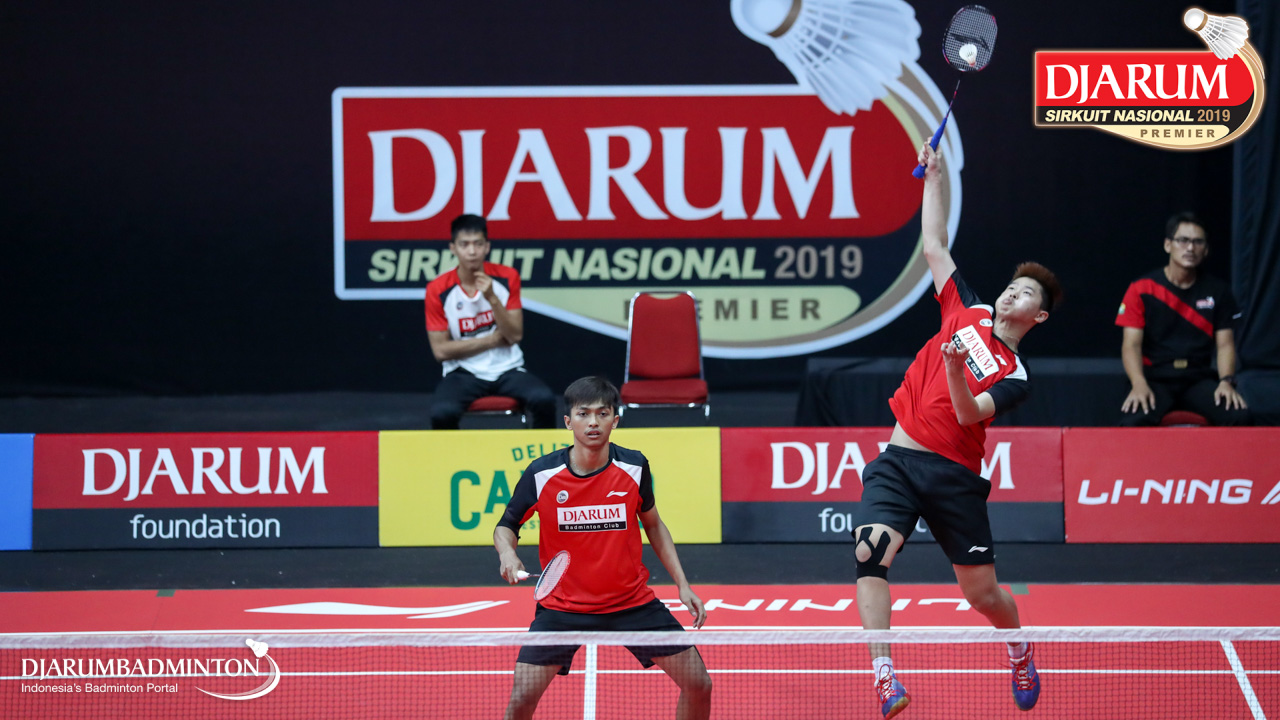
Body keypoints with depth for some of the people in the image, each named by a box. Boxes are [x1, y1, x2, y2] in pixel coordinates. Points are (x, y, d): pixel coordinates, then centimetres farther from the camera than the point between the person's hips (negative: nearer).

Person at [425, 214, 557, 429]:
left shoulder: (506, 278, -1)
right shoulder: (438, 290, -6)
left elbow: (514, 336, -5)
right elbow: (441, 350, -6)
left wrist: (492, 298, -20)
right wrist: (492, 340, -8)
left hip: (507, 370, 2)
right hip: (463, 373, -2)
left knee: (544, 400, -29)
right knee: (443, 412, -34)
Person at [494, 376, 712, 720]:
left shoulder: (634, 467, -9)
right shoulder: (541, 474, -14)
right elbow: (506, 526, 1)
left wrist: (682, 584, 3)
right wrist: (507, 552, -22)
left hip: (631, 600, 2)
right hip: (562, 606, -2)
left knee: (698, 685, -2)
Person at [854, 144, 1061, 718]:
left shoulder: (1014, 376, 0)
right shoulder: (968, 313, 12)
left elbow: (967, 413, -16)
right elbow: (934, 246, 18)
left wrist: (954, 369, -34)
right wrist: (934, 179, 14)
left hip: (953, 474, -3)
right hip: (897, 462, 3)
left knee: (983, 593, 6)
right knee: (870, 551, -25)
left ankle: (1018, 650, 41)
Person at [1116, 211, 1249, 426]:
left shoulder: (1218, 291, 10)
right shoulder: (1142, 289, 2)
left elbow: (1225, 343, 7)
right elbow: (1131, 345, -2)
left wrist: (1226, 381, -13)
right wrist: (1139, 384, -21)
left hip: (1200, 379, 2)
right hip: (1155, 380, -2)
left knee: (1239, 416, -29)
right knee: (1132, 421, -37)